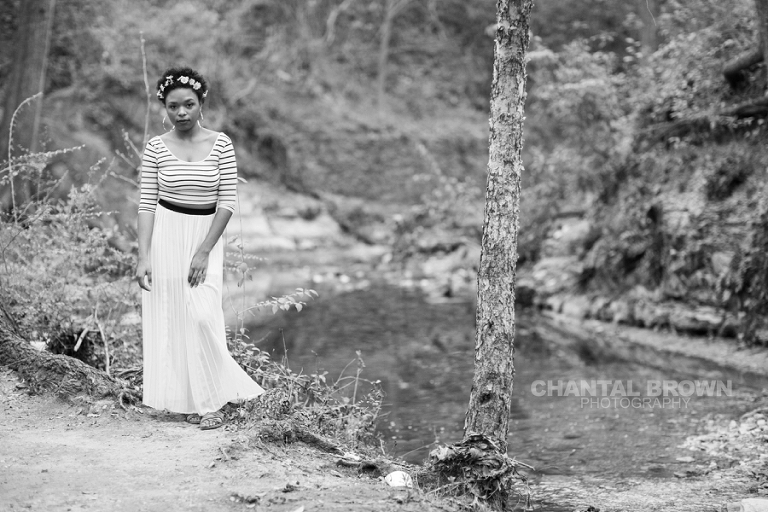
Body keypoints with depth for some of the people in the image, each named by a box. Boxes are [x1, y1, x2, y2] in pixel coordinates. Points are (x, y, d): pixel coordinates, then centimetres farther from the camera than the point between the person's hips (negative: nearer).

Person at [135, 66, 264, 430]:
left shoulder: (220, 144, -3)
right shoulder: (156, 148, -2)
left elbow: (227, 202, -5)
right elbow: (147, 204, -2)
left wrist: (204, 250, -12)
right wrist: (143, 257, -10)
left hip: (206, 236, -1)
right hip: (165, 235, 1)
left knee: (202, 316, -13)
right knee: (169, 318, 3)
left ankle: (210, 400, 2)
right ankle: (186, 398, 16)